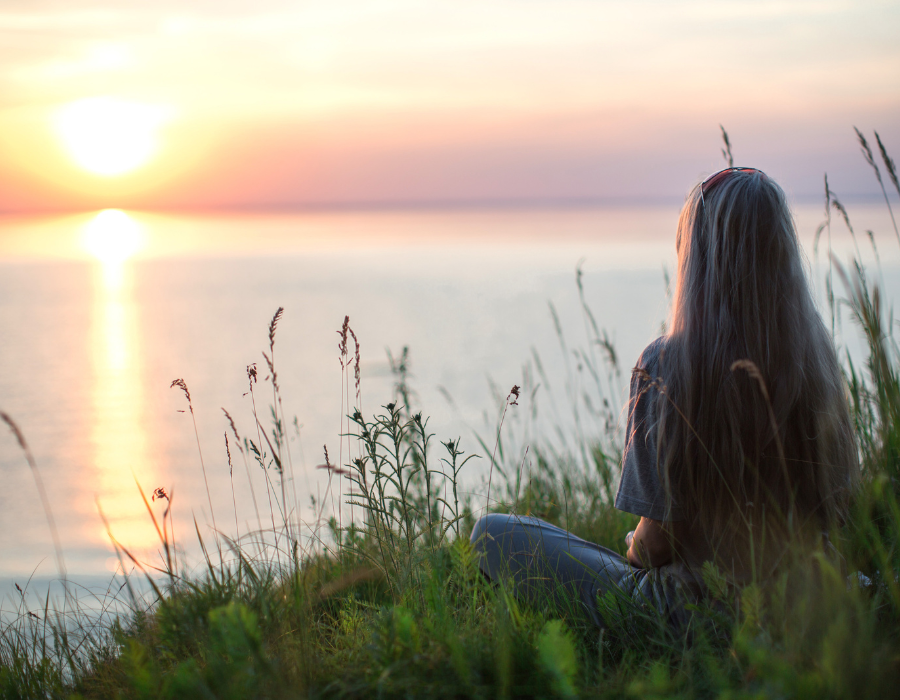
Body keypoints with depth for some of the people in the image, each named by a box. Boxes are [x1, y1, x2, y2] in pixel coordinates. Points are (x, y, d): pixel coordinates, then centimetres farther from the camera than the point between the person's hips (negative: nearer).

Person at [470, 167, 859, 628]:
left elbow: (658, 540, -19)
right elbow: (838, 512, 3)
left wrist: (636, 551, 5)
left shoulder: (665, 366, -23)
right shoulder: (817, 359, -7)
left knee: (491, 533, 8)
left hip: (693, 606, -6)